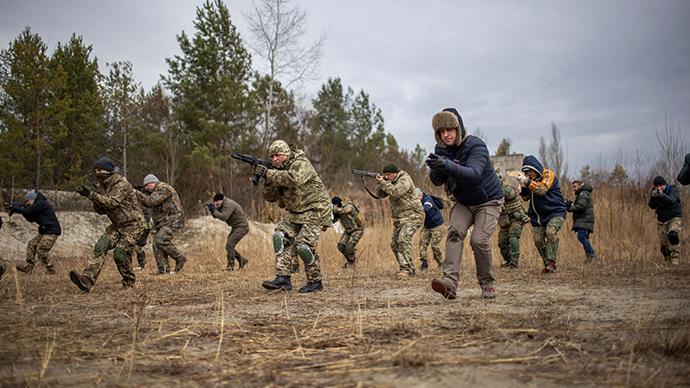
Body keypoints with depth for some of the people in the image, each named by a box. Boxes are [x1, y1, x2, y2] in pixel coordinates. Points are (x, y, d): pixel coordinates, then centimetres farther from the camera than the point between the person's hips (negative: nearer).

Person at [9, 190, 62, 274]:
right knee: (31, 245, 7)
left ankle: (50, 270, -2)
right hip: (44, 231, 11)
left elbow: (27, 211, -18)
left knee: (41, 250, -13)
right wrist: (20, 207, 9)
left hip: (52, 232, -11)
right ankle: (28, 267, 8)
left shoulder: (41, 203, -14)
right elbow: (31, 219, 19)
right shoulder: (38, 205, 17)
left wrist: (15, 208, -2)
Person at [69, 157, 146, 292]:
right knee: (100, 247, -12)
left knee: (120, 253, -14)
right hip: (117, 225, 8)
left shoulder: (121, 184, -19)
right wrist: (95, 198, -11)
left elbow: (112, 202, -34)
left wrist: (91, 194, -39)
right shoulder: (101, 186, 7)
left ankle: (129, 283, 10)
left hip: (133, 225, -7)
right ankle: (87, 280, -23)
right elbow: (101, 210, 8)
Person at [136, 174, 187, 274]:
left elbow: (151, 201, -20)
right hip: (163, 222, 10)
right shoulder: (156, 191, 22)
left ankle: (180, 258, -10)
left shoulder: (163, 188, -11)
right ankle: (163, 269, 2)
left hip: (172, 221, -10)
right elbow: (147, 204, 22)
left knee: (161, 240, -23)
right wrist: (143, 192, 8)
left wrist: (137, 193, -13)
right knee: (156, 244, 1)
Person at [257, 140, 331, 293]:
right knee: (281, 236, -9)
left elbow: (293, 179, -37)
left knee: (303, 244, -18)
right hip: (296, 214, 8)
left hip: (315, 211, -8)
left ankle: (315, 281, 1)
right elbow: (270, 197, 5)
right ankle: (283, 278, -10)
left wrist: (268, 174, -33)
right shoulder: (278, 172, 9)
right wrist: (267, 180, -14)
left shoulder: (301, 163, -15)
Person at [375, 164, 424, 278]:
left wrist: (383, 182, -19)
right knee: (394, 244, 6)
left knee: (403, 240, -24)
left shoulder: (404, 180, -13)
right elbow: (380, 194, 10)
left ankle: (406, 269, -26)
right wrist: (381, 182, -6)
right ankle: (410, 269, 13)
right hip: (399, 219, 10)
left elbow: (395, 192, -26)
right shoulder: (391, 182, 14)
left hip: (412, 216, -10)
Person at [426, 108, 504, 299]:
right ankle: (450, 282, -32)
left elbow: (473, 174, -41)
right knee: (455, 232, -20)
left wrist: (447, 165, -56)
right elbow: (437, 181, -12)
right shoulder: (442, 149, -6)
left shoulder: (476, 146, -24)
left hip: (488, 201, -5)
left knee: (479, 239, -20)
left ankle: (488, 284, 3)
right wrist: (436, 167, -36)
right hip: (463, 202, 5)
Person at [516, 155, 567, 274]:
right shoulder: (530, 179, 8)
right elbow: (525, 197, 6)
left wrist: (527, 182, -36)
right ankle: (547, 265, 8)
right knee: (538, 240, -4)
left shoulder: (549, 175, -9)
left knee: (550, 233, -26)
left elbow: (542, 190, -26)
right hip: (538, 215, 6)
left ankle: (551, 263, -27)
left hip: (555, 212, -6)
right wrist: (523, 185, -12)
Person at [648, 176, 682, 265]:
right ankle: (668, 263, 20)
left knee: (673, 235, -30)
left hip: (674, 218, -4)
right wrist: (653, 197, -30)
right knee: (664, 244, 3)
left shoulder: (673, 189, -15)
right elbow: (652, 206, -11)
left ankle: (675, 259, -26)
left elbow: (672, 201, -34)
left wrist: (662, 195, -51)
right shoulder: (654, 191, -2)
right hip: (661, 220, 4)